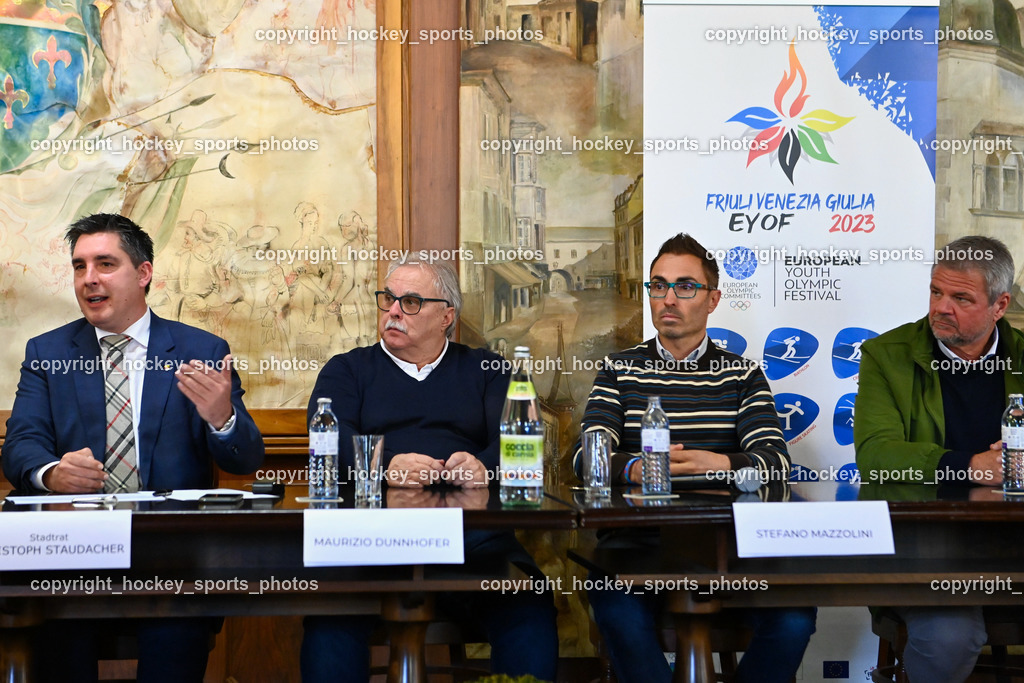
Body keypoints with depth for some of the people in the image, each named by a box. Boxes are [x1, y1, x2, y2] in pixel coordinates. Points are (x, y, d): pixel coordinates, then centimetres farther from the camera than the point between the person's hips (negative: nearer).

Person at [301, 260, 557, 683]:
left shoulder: (486, 371, 22)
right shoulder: (347, 370, 21)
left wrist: (484, 466, -18)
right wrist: (384, 466, -19)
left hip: (474, 532, 0)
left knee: (529, 607, -29)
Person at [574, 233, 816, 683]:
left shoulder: (743, 375, 15)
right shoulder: (618, 370, 14)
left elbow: (775, 460, 1)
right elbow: (588, 456, 0)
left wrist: (721, 465, -21)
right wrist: (635, 469, -22)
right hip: (639, 536, -1)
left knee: (793, 616, -24)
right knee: (616, 605, -34)